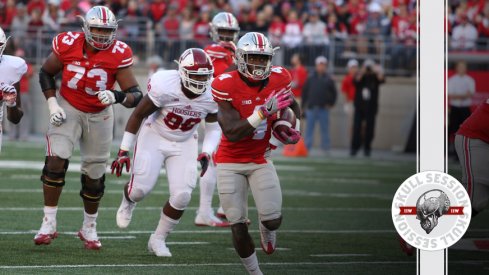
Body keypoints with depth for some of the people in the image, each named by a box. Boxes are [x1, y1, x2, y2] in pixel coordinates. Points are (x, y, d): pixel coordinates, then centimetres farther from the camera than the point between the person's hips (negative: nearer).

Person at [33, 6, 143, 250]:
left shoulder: (118, 54, -20)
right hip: (68, 108, -1)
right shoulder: (68, 45, -17)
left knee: (95, 174, 7)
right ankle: (49, 224, -9)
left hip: (99, 115, 1)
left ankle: (89, 228, 28)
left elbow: (136, 95, -21)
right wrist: (52, 104, -8)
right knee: (56, 161, -19)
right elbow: (46, 73, 2)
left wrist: (117, 97, -42)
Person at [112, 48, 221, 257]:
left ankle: (158, 239, 12)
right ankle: (128, 201, 30)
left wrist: (206, 153, -16)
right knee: (141, 189, -11)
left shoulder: (212, 95, -18)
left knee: (182, 196, -11)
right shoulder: (165, 86, -29)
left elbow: (214, 128, 1)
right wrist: (124, 151, -13)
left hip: (184, 145, 3)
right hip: (155, 138, -3)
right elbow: (138, 115, -15)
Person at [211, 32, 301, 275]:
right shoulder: (226, 86, -22)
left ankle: (266, 227, 29)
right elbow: (232, 133, -27)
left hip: (260, 161, 3)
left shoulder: (279, 79, -8)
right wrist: (265, 111, -35)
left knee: (273, 220, -10)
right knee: (238, 227, -5)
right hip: (230, 162, -3)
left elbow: (293, 106, 15)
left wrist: (293, 129, -5)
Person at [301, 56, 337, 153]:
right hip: (311, 108, 1)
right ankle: (306, 147, 4)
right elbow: (304, 92, 9)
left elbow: (334, 93, 9)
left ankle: (325, 148, 9)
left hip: (323, 109, -1)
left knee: (325, 129, 3)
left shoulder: (328, 79, 4)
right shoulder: (311, 78, 7)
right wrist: (303, 105, 4)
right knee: (309, 128, 1)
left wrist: (331, 104, 0)